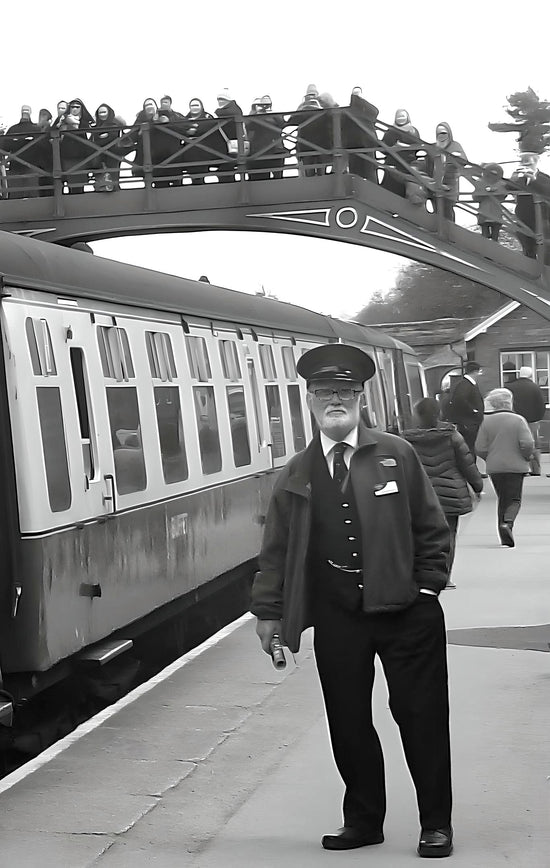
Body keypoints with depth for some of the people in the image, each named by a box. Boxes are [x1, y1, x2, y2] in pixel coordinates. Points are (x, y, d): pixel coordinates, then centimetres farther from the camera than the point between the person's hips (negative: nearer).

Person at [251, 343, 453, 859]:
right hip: (336, 618, 2)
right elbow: (276, 548, 6)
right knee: (348, 722, 7)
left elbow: (430, 527, 3)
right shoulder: (295, 476, 5)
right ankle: (363, 821, 23)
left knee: (422, 717, 3)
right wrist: (269, 611, 2)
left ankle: (436, 823, 17)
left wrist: (428, 585, -4)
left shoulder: (397, 456, 1)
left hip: (405, 610, -2)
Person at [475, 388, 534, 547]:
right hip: (515, 466, -3)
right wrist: (526, 457, 4)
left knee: (502, 499, 13)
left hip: (494, 468, 3)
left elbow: (480, 448, -3)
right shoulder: (518, 420, -7)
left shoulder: (486, 421, -1)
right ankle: (508, 522, -24)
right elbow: (527, 443, -15)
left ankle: (505, 537, 14)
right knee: (514, 498, 4)